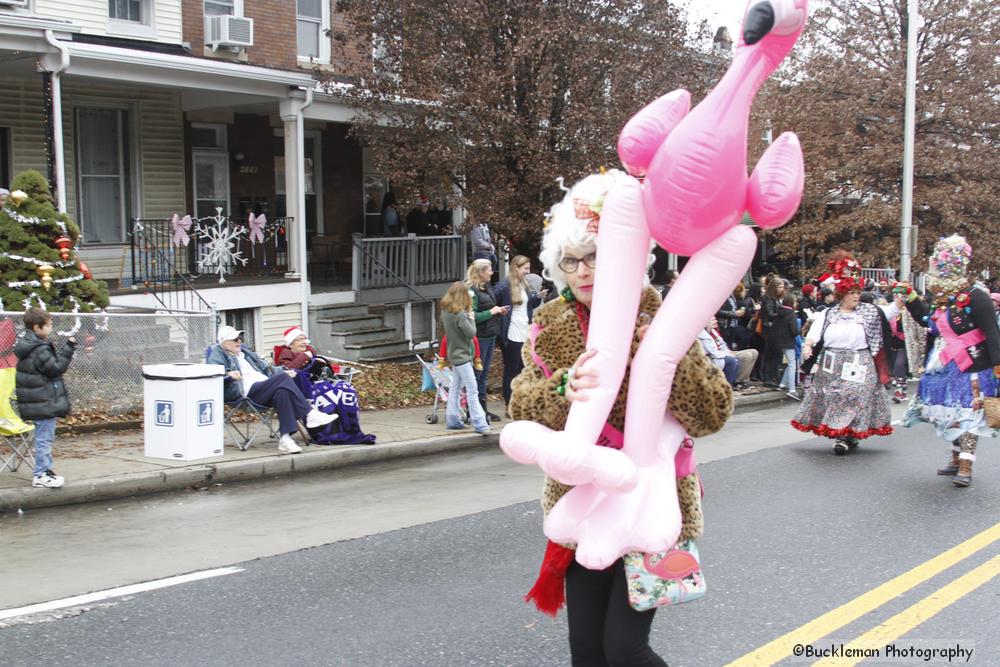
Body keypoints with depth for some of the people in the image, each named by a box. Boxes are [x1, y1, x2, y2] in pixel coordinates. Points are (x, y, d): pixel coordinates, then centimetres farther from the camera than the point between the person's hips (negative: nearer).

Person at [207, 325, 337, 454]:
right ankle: (310, 414, -31)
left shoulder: (243, 350, 33)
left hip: (264, 387, 7)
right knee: (283, 379, -29)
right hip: (247, 392, -7)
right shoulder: (217, 354, 10)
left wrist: (282, 372, 19)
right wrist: (229, 375, -29)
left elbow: (264, 367, 36)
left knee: (282, 391, -30)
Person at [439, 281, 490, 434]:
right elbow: (471, 333, -19)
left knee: (455, 387, 15)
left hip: (454, 354, 9)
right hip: (461, 355, -9)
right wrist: (471, 318, -5)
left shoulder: (445, 311, 4)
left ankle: (452, 420, 20)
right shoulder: (460, 314, -21)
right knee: (472, 390, -8)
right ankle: (479, 424, -8)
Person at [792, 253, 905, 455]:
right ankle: (840, 435, 15)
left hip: (858, 368, -1)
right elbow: (814, 333, -2)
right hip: (831, 367, 1)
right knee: (833, 399, 4)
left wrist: (900, 298, -18)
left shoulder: (867, 311, 6)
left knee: (854, 399, -7)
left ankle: (847, 437, -1)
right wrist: (808, 346, -21)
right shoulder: (827, 314, 6)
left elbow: (888, 312, -1)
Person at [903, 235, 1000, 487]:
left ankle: (965, 467, -6)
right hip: (944, 372, 8)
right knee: (950, 417, 14)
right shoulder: (943, 300, 11)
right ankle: (956, 460, 26)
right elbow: (927, 320, 27)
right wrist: (910, 299, 19)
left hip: (971, 372, -8)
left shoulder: (975, 298, -14)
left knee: (967, 418, -7)